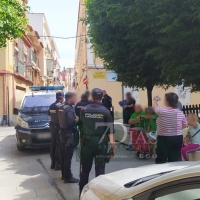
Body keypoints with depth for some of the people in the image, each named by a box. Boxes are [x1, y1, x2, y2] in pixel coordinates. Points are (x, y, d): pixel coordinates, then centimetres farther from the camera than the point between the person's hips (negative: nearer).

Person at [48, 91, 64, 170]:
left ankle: (53, 163, 21)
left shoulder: (51, 106, 8)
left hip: (52, 126, 8)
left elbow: (50, 116, 14)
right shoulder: (60, 106, -16)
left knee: (53, 145, 13)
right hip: (59, 127, -8)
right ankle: (58, 164, 1)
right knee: (59, 146, -2)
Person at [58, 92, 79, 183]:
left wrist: (74, 119, 5)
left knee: (63, 155, 15)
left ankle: (64, 174, 26)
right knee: (68, 156, -4)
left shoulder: (61, 108, 11)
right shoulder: (70, 109, -18)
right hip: (69, 134, -10)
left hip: (63, 133, 10)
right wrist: (77, 120, -11)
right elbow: (71, 122, -28)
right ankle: (68, 177, 3)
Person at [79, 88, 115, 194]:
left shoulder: (84, 109, -2)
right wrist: (112, 145, -5)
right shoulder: (105, 111, -7)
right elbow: (110, 129, -9)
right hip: (101, 142, -2)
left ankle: (82, 192, 24)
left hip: (87, 141, 2)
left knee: (85, 168, 13)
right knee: (100, 169, 5)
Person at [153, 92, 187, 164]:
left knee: (161, 160, 4)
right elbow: (185, 125, 14)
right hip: (178, 138, 5)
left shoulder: (162, 110, -13)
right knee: (175, 160, 9)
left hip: (164, 139, -4)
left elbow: (156, 108, 10)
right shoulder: (180, 113, 0)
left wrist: (155, 100, 31)